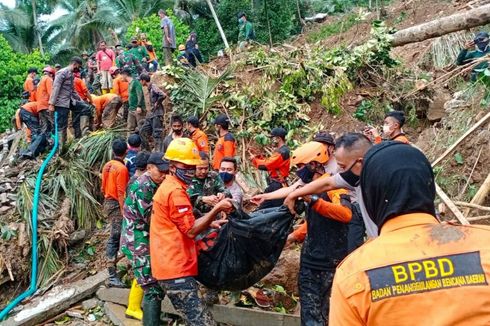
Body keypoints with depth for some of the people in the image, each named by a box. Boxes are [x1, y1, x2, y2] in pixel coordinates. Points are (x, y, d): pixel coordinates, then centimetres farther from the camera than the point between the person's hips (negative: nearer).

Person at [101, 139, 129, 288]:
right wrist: (123, 211, -18)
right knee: (115, 238, -7)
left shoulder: (107, 166, 10)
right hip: (117, 205, -9)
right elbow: (121, 192, -19)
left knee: (114, 238, 17)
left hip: (108, 202, 9)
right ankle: (112, 276, -5)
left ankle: (112, 268, 26)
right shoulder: (122, 168, -16)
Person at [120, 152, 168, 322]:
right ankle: (151, 322, -1)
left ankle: (133, 309, 43)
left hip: (142, 240, 10)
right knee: (153, 287, -9)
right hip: (139, 243, -10)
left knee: (142, 277, 25)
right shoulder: (143, 187, -21)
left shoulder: (152, 185, 10)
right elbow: (150, 217, -25)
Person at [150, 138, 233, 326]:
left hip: (170, 265, 11)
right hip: (176, 269, -11)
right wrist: (217, 209, -16)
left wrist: (209, 224, 14)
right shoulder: (175, 191, -16)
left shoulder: (167, 187, 18)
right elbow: (191, 231, -18)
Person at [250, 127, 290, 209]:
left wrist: (254, 159, -6)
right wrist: (259, 157, 5)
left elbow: (265, 165, -23)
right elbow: (270, 164, 16)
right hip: (276, 184, 10)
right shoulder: (282, 150, 16)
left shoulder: (282, 152, -19)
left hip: (277, 186, -10)